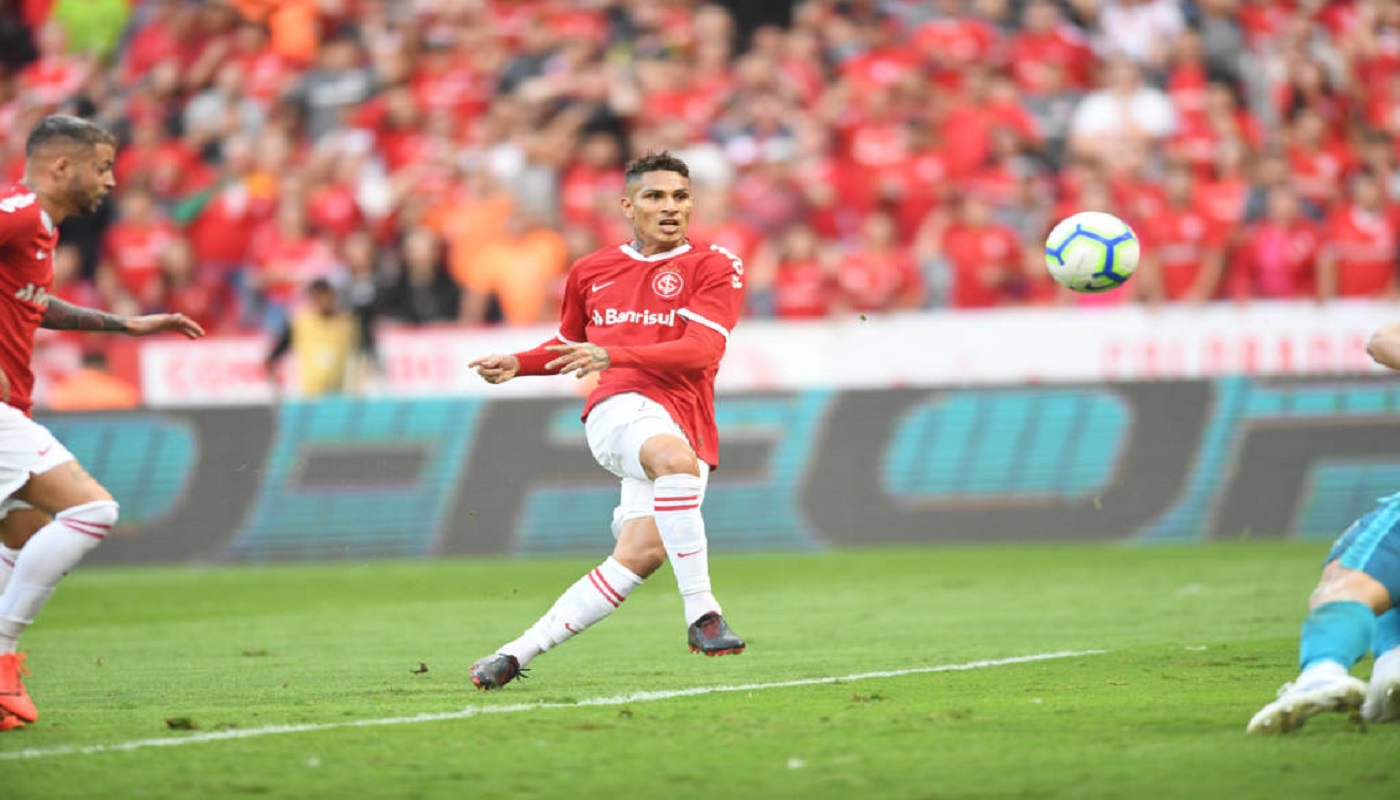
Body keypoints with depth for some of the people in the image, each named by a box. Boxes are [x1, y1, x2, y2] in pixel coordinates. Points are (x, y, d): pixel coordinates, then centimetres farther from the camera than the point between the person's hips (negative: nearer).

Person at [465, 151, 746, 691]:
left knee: (639, 556, -18)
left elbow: (703, 349, -11)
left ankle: (518, 652, -7)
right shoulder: (590, 272, 18)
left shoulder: (715, 268, 5)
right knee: (676, 459, -37)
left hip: (685, 422, 0)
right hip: (620, 408, 0)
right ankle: (701, 614, -35)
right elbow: (570, 347, 35)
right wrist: (517, 365, 14)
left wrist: (614, 355, -23)